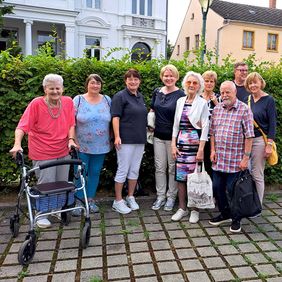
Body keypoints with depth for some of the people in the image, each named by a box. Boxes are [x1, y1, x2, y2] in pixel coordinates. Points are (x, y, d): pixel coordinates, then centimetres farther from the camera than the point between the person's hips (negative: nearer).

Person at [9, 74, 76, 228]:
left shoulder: (68, 102, -2)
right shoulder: (36, 103, -14)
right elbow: (22, 126, -18)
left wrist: (71, 139, -9)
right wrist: (17, 144, -31)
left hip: (64, 152, 5)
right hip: (43, 154, -4)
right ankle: (41, 214, 25)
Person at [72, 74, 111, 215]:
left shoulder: (107, 100, 5)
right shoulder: (78, 100, -3)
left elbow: (112, 121, 11)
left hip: (101, 146, 3)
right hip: (82, 146, -3)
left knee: (95, 173, 12)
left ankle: (91, 200, 27)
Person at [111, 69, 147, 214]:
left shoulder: (140, 97, 15)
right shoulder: (120, 96, -6)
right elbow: (115, 117, -13)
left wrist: (144, 135, 17)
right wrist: (117, 136, -21)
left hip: (140, 139, 7)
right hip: (126, 139, -7)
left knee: (135, 170, 12)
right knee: (123, 170, -1)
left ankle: (130, 197, 25)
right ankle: (118, 201, 11)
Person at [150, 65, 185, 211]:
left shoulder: (180, 95, -7)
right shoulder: (157, 92, 6)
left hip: (173, 136, -4)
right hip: (158, 135, 4)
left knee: (172, 168, 8)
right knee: (159, 167, 10)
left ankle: (171, 196, 23)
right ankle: (160, 196, 23)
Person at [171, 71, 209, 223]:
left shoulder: (202, 103, -2)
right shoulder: (180, 101, 10)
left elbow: (205, 127, -5)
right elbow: (176, 124, 12)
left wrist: (201, 149, -11)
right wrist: (173, 144, 5)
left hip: (195, 143, -4)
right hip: (181, 142, 4)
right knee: (180, 176, 6)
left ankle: (195, 209, 17)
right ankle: (182, 208, 20)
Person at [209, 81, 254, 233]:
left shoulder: (244, 110, -8)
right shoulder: (217, 109, 8)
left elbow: (249, 136, -11)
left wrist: (246, 157, -14)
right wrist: (212, 150, 5)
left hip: (235, 160, -5)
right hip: (218, 159, 5)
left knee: (232, 190, 3)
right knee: (217, 188, 13)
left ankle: (236, 219, 24)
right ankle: (225, 214, 34)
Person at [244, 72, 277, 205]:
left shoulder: (268, 100, -2)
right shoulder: (247, 99, 11)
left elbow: (272, 123, -5)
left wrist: (269, 144, -12)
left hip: (259, 140, -4)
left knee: (257, 175, 1)